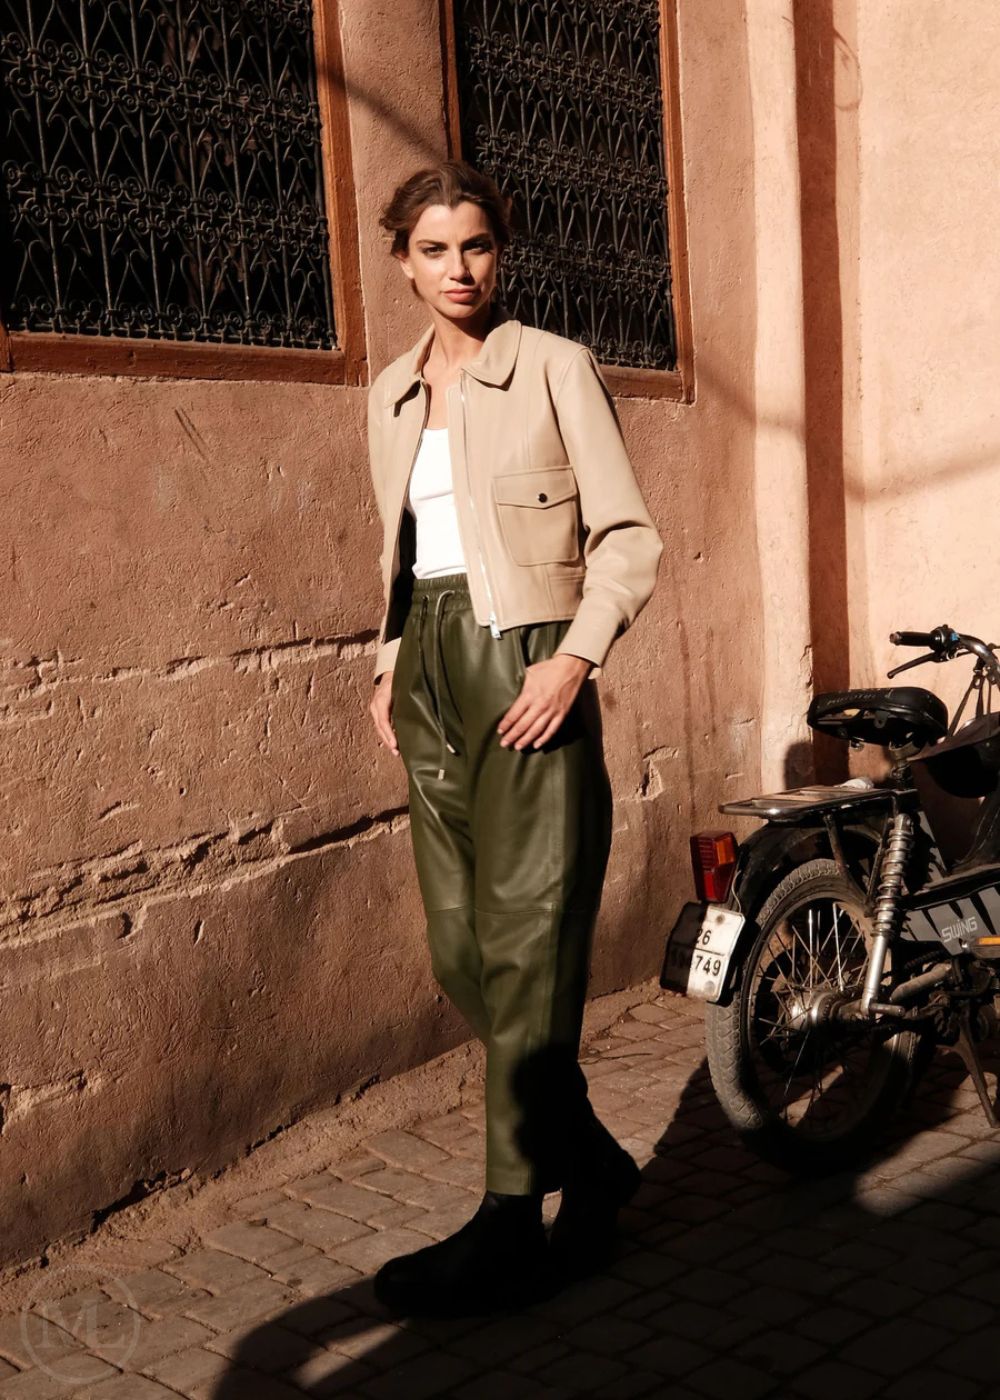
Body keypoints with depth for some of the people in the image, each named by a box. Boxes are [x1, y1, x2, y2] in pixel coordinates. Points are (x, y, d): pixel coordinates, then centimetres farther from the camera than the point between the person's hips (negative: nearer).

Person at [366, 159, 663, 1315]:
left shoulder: (554, 367, 0)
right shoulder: (390, 396, 16)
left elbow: (626, 536, -4)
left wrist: (576, 657, -16)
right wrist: (388, 667, 12)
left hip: (526, 666, -6)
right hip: (432, 675, 6)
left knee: (526, 950, -5)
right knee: (462, 955, 6)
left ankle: (513, 1227, 5)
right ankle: (593, 1165, 24)